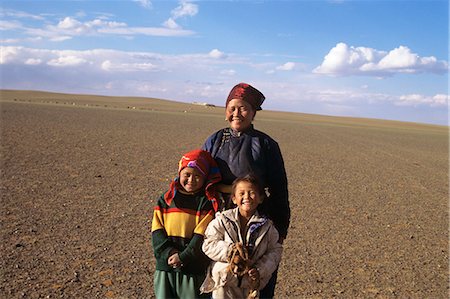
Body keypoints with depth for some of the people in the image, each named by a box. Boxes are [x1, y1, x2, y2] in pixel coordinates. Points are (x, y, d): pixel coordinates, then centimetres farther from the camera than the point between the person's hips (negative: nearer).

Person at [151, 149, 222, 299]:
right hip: (165, 265, 3)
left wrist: (183, 256, -17)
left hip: (194, 269, -3)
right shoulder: (165, 200, 5)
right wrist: (169, 253, -14)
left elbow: (201, 236, -11)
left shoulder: (207, 203, -4)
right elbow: (157, 232, -1)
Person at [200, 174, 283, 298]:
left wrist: (260, 270, -14)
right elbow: (208, 245, -11)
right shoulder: (222, 220, -10)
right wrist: (229, 249, -25)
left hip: (250, 284, 2)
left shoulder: (266, 225, -5)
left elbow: (275, 251, -2)